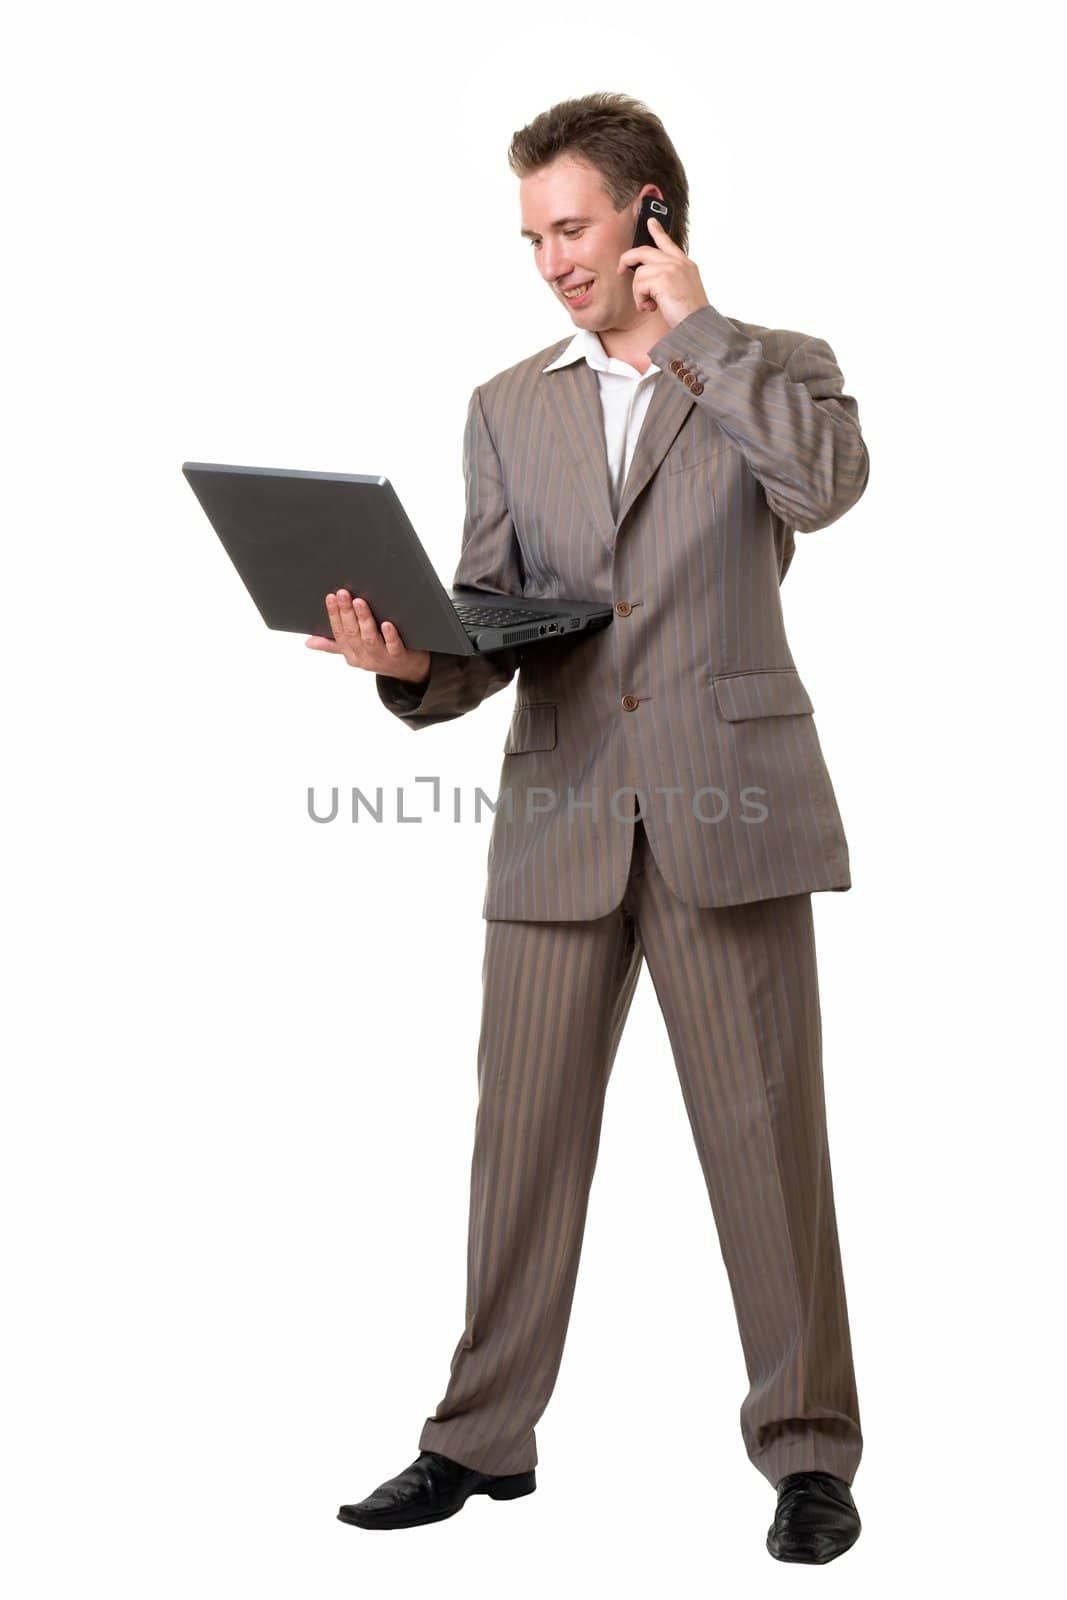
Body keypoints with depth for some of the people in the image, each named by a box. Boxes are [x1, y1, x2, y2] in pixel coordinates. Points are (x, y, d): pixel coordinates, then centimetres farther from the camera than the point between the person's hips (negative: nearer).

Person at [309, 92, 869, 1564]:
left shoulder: (773, 368, 7)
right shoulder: (509, 406, 16)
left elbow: (831, 481, -16)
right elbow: (491, 617, 10)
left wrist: (692, 328, -8)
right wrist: (413, 662, -12)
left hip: (727, 808, -3)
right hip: (561, 817, 3)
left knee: (764, 1135, 1)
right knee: (522, 1135, 6)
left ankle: (810, 1450, 13)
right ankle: (485, 1439, 19)